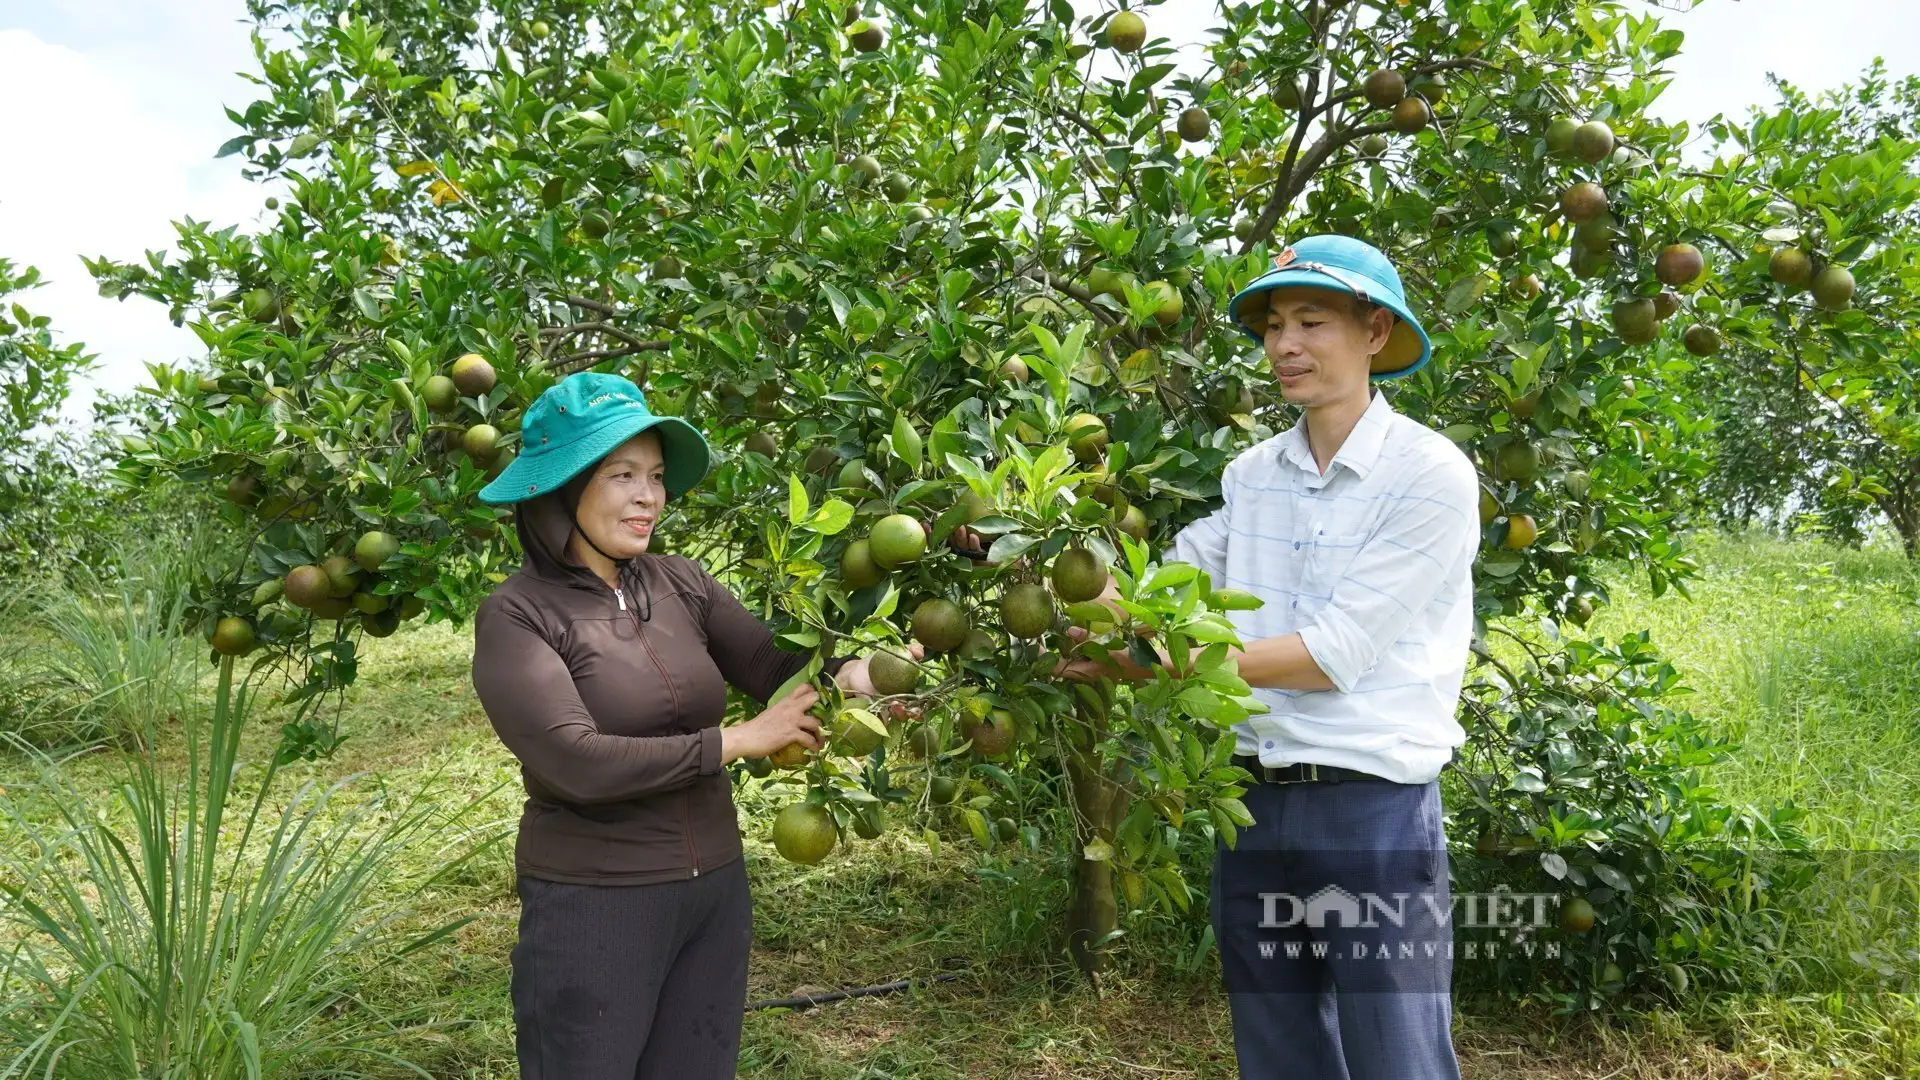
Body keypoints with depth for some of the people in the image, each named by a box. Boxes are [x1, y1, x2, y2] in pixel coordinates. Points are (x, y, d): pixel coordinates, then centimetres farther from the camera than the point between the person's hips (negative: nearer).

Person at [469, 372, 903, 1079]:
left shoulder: (680, 584, 2)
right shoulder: (516, 614, -14)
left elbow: (777, 668, -5)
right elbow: (578, 764, -23)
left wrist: (856, 674, -26)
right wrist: (738, 742, -20)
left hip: (715, 891, 6)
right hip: (594, 906, -5)